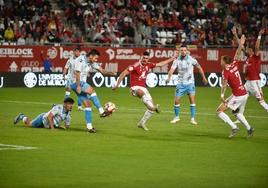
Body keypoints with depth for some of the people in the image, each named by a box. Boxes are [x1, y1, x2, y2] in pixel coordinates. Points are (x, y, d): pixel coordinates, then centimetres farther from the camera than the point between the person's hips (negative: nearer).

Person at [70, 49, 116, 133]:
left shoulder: (92, 63, 11)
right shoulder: (80, 60, -15)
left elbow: (102, 71, 9)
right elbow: (77, 73, -21)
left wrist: (110, 73, -10)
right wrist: (78, 86, -27)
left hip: (82, 83, 9)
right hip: (75, 83, -9)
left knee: (87, 104, 3)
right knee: (91, 90, -30)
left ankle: (89, 126, 4)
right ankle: (101, 111, -33)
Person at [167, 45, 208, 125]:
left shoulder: (191, 59, -7)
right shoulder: (177, 60, -5)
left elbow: (199, 67, 5)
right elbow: (172, 69, -17)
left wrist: (204, 77, 9)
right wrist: (169, 77, -36)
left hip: (190, 83, -1)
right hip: (180, 83, 1)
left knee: (192, 100, -11)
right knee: (177, 101, 0)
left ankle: (193, 118, -3)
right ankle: (176, 117, 20)